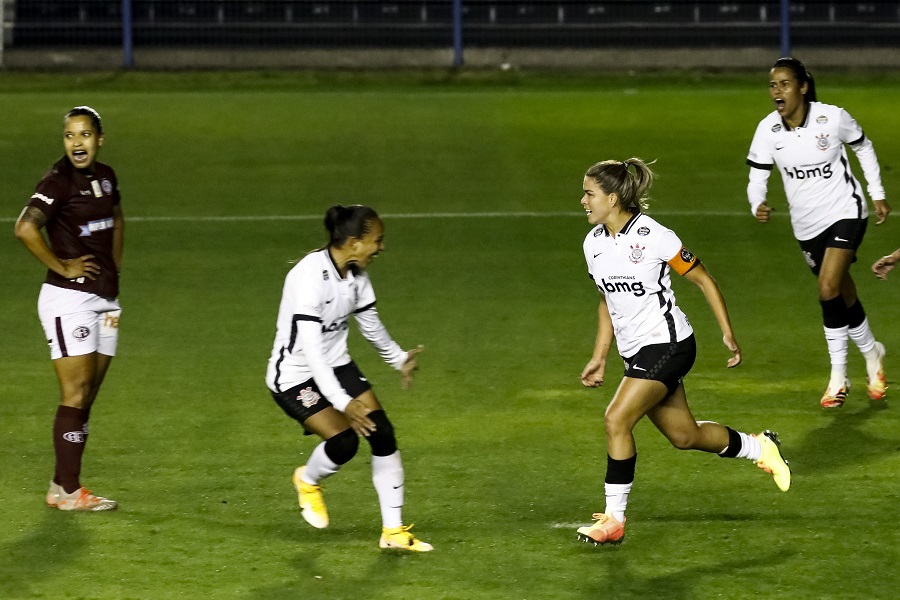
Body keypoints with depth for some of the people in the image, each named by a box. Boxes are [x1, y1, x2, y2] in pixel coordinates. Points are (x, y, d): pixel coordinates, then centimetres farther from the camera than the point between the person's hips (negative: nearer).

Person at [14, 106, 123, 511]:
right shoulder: (58, 182, -14)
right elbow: (25, 228, -29)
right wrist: (62, 267, -21)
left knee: (87, 397, 9)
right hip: (69, 299, -8)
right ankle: (67, 491, -6)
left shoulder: (105, 177, 10)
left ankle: (63, 485, 15)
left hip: (104, 298, 8)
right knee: (76, 394, -9)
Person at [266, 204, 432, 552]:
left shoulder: (355, 273, -3)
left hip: (335, 365, 8)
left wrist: (399, 359, 31)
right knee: (344, 440, -21)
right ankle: (308, 481, 15)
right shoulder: (310, 277, -29)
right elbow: (311, 349, -33)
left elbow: (369, 322, 17)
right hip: (295, 375, -8)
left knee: (382, 433, -6)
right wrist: (343, 402, -39)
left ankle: (393, 531, 4)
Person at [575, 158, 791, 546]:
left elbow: (703, 281, -7)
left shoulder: (654, 236, -17)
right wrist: (599, 358, 16)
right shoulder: (594, 243, 4)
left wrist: (728, 334, -7)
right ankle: (760, 448, 37)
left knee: (616, 420, -18)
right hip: (636, 352, 8)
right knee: (684, 436, 13)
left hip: (668, 344, -8)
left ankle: (613, 520, -9)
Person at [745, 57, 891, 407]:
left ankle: (838, 377, -6)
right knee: (843, 298, 14)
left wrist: (877, 194, 6)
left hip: (845, 213, -4)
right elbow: (757, 178, -7)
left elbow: (863, 147, 2)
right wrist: (757, 206, -29)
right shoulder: (768, 130, -11)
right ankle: (872, 355, 39)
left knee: (829, 289, -19)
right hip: (807, 225, 4)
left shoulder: (833, 118, -17)